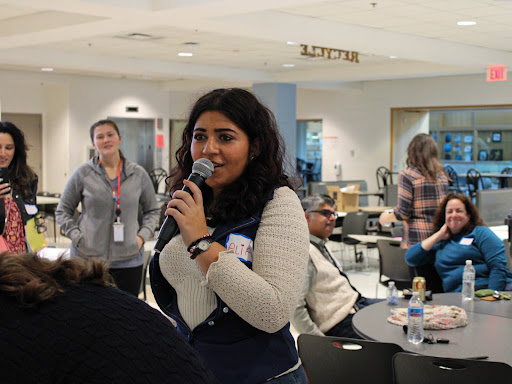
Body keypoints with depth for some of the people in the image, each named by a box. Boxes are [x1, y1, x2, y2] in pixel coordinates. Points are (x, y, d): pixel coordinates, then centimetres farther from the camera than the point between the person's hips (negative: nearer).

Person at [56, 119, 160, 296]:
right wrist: (76, 237, -4)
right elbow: (62, 211, 9)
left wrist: (143, 236, 3)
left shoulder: (138, 174, 7)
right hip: (88, 259, -1)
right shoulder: (83, 173, 2)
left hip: (129, 260, 1)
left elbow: (153, 210, 18)